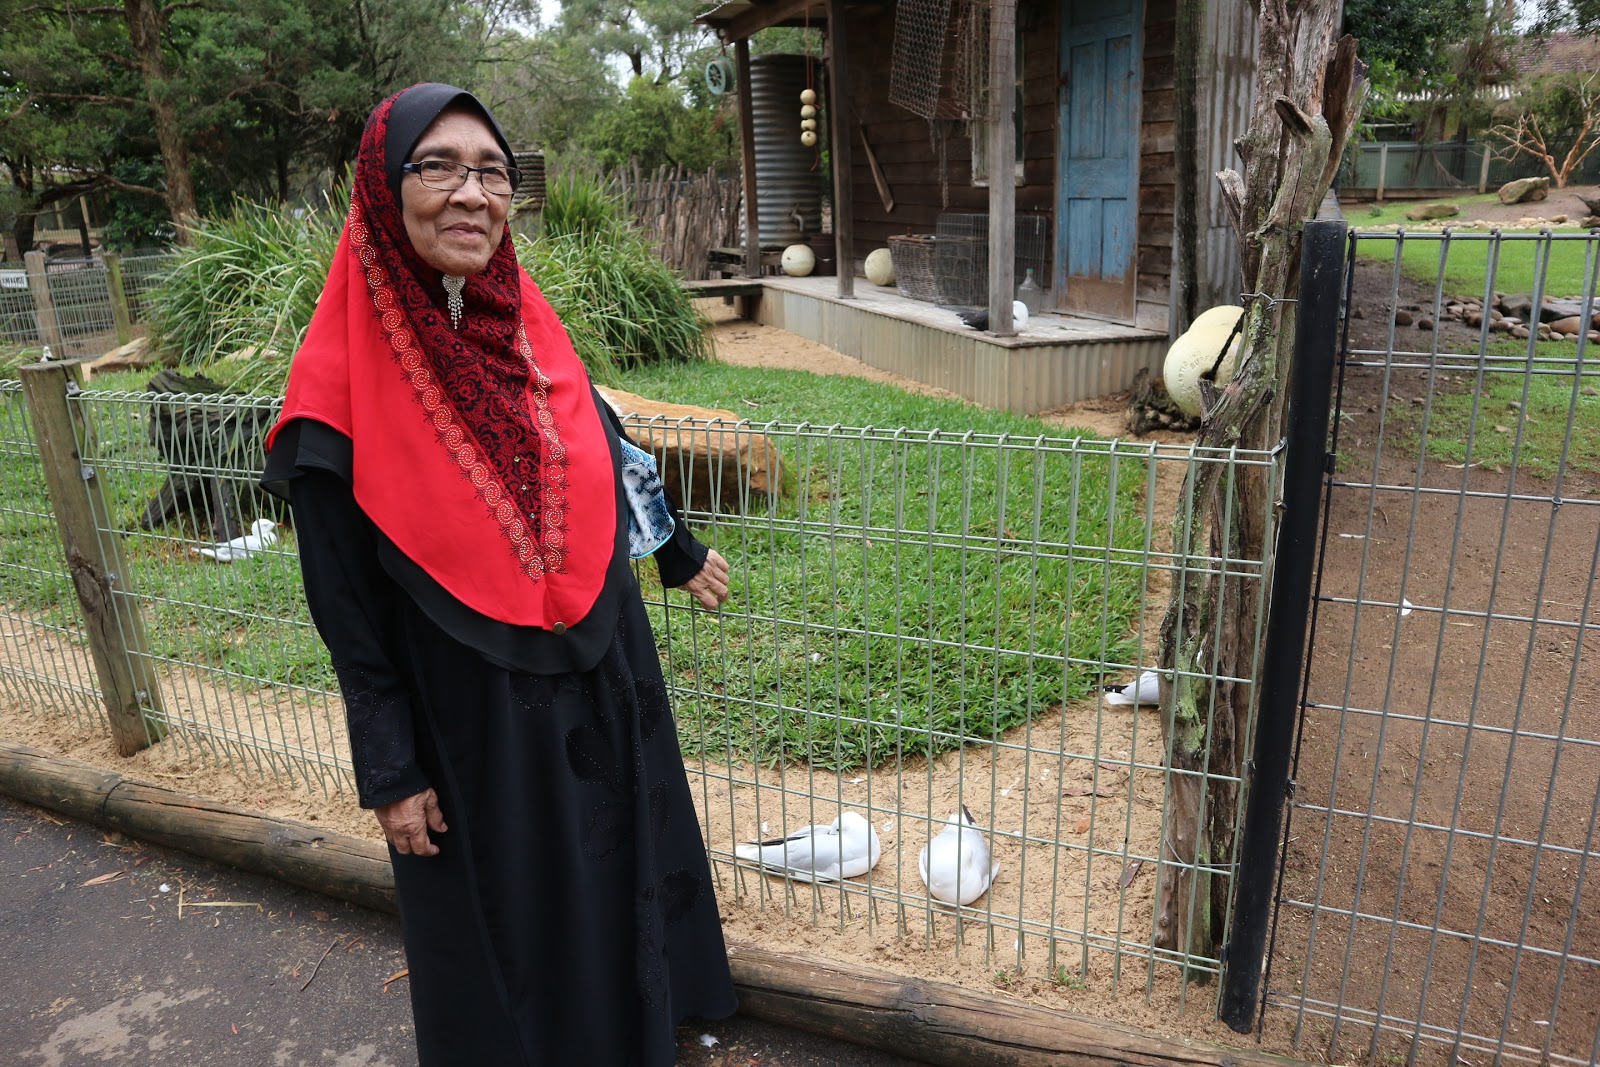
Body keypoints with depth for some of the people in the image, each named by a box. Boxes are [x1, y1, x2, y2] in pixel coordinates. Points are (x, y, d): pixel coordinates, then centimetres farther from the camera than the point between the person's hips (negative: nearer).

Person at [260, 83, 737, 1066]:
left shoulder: (534, 331, -5)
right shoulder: (347, 382, -17)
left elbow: (608, 460, 11)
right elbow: (348, 602, -12)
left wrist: (682, 554, 23)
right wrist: (391, 774, -9)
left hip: (604, 681, 5)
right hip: (472, 717, -5)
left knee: (623, 866, 24)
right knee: (504, 912, 16)